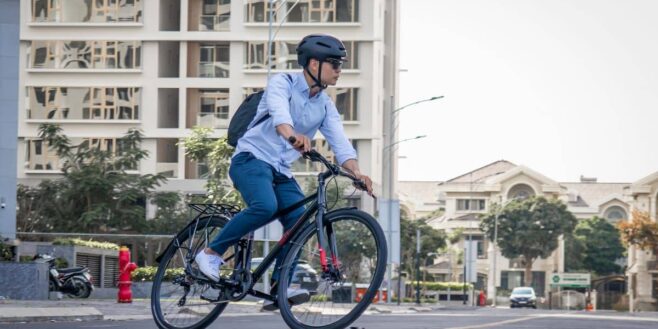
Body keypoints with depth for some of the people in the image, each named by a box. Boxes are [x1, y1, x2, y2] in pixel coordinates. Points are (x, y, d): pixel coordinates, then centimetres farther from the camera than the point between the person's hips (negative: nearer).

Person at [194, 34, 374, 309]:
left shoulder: (325, 106, 11)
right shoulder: (282, 83, -8)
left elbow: (340, 143, -1)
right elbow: (279, 112, -30)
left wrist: (356, 173, -21)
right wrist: (292, 135, -52)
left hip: (281, 171, 7)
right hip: (252, 158, -7)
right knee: (265, 206, -32)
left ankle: (279, 288, -10)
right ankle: (211, 253, -17)